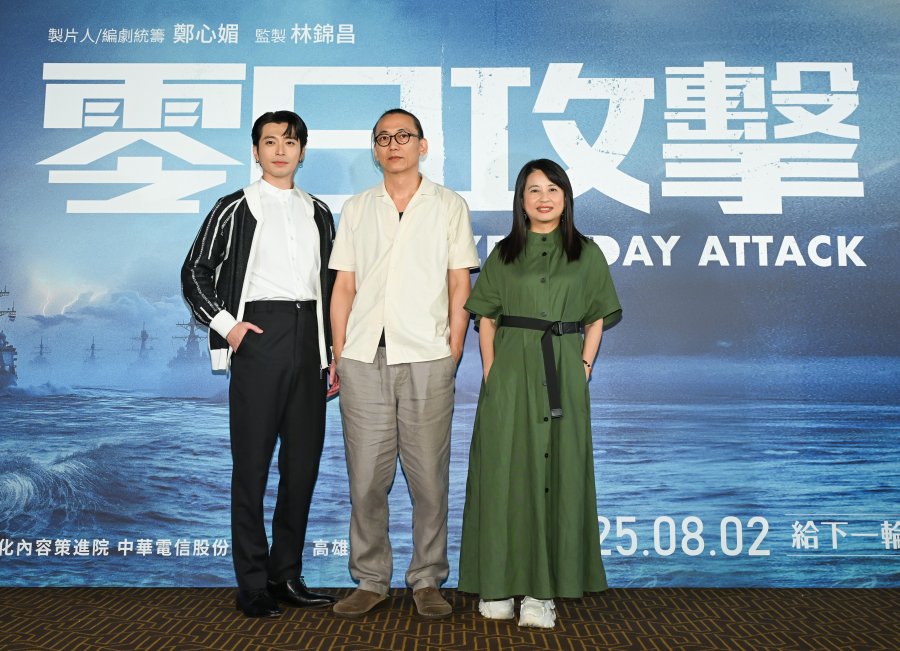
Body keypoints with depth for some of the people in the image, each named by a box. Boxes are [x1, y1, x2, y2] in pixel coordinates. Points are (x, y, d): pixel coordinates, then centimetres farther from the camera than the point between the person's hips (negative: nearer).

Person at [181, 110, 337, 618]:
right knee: (252, 462, -1)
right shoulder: (236, 209, 4)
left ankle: (287, 575, 19)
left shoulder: (319, 213, 16)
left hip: (308, 338, 4)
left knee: (304, 460, 6)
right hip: (259, 336, -4)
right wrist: (225, 324, -6)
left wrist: (334, 354, 12)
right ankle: (253, 585, 8)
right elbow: (195, 273, 6)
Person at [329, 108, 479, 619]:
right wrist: (337, 356, 6)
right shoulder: (356, 209, 15)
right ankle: (371, 580, 18)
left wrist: (453, 355, -2)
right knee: (366, 477, 5)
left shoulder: (450, 206, 9)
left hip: (426, 358, -2)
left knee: (430, 476, 2)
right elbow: (344, 287, 12)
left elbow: (460, 286, 5)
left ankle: (428, 581, 16)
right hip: (364, 359, 2)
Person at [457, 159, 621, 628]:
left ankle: (543, 590, 8)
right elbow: (487, 319, 7)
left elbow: (597, 319, 9)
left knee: (558, 474, 1)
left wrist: (583, 368, -3)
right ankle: (498, 585, 11)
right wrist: (490, 371, -3)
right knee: (505, 472, 1)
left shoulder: (586, 253, 10)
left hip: (563, 377, 0)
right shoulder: (503, 254, 10)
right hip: (511, 372, 0)